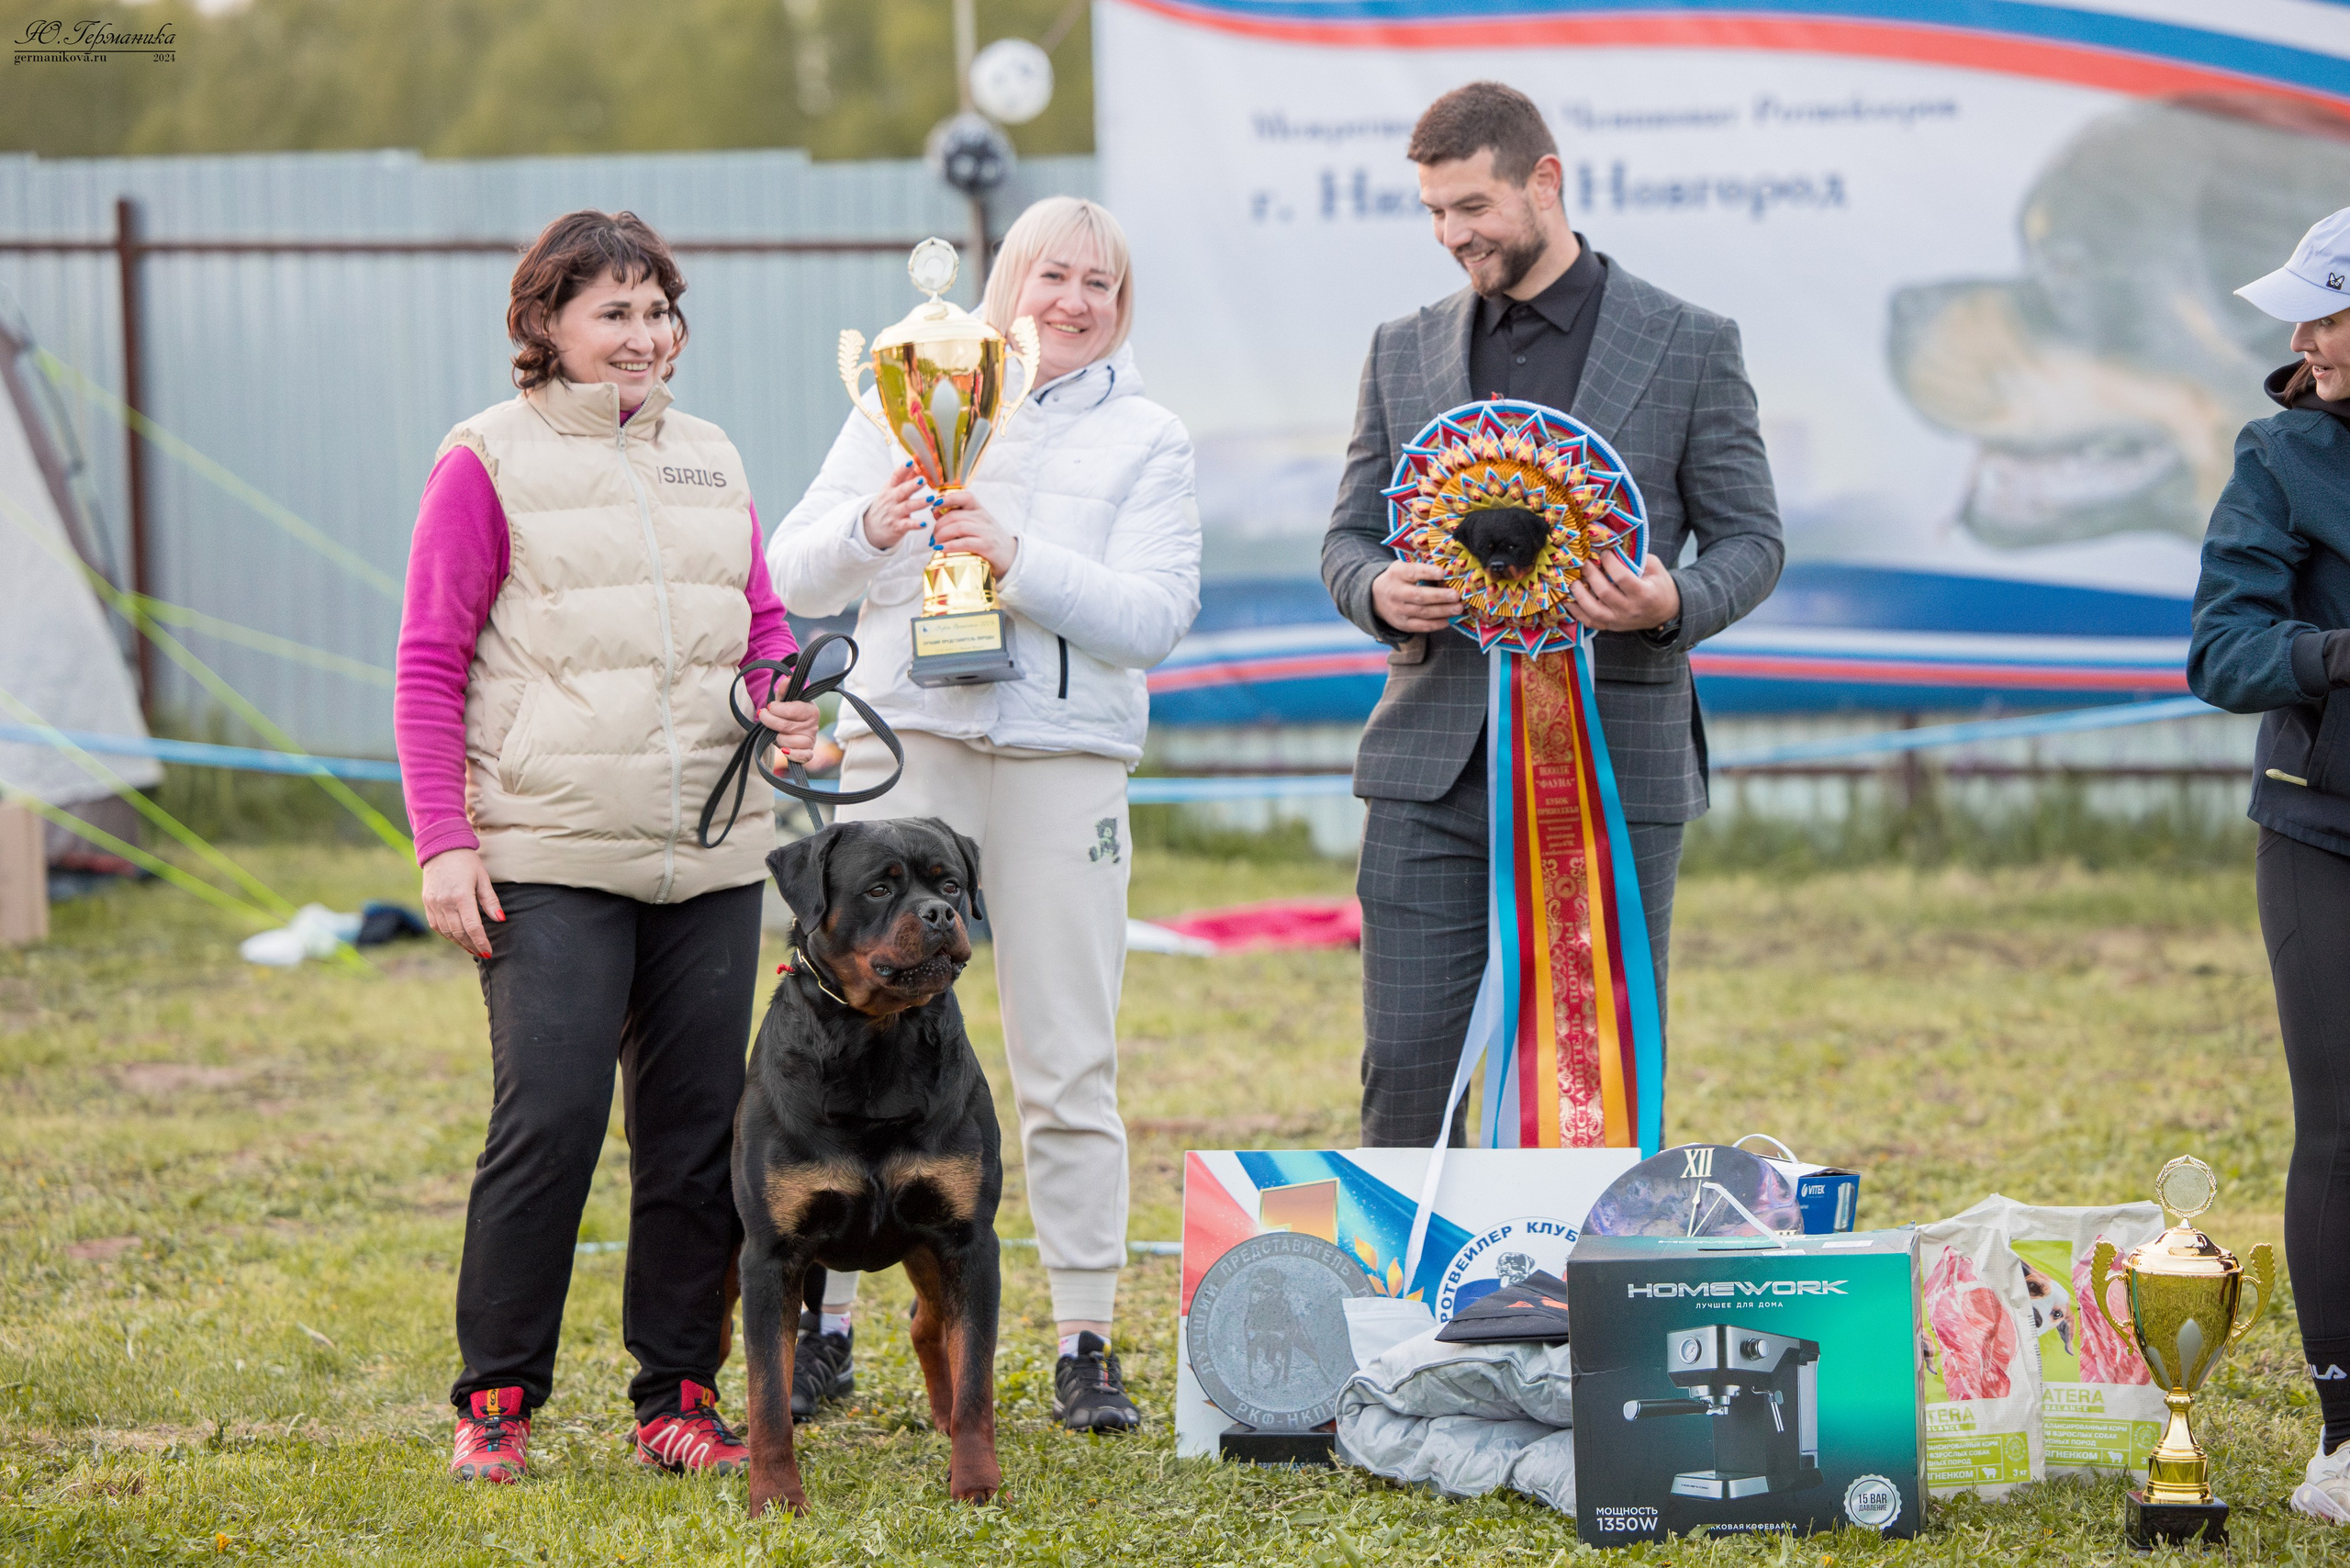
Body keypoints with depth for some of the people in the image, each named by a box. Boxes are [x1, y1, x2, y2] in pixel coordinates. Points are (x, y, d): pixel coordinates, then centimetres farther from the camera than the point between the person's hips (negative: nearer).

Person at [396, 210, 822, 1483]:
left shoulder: (709, 461, 15)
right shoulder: (490, 464, 0)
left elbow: (763, 625, 23)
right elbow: (429, 666, -1)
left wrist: (790, 699, 0)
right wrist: (441, 841, -9)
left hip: (710, 859, 5)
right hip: (548, 859, -5)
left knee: (698, 1131, 5)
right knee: (551, 1117, -11)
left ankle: (677, 1398, 14)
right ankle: (494, 1400, 2)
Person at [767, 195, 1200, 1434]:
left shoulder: (1145, 441, 8)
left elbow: (1156, 619, -4)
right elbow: (798, 577, 7)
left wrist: (1021, 560, -17)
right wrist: (867, 528, -14)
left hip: (1065, 762, 0)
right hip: (904, 744, 1)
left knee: (1069, 1063, 0)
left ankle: (1086, 1343, 6)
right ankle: (824, 1325, 7)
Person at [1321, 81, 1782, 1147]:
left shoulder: (1688, 348, 2)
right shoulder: (1405, 352, 12)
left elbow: (1751, 539, 4)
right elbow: (1349, 535, 14)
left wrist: (1674, 605, -18)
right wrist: (1378, 591, -11)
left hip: (1613, 767, -2)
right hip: (1436, 766, 2)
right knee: (1405, 1070, -1)